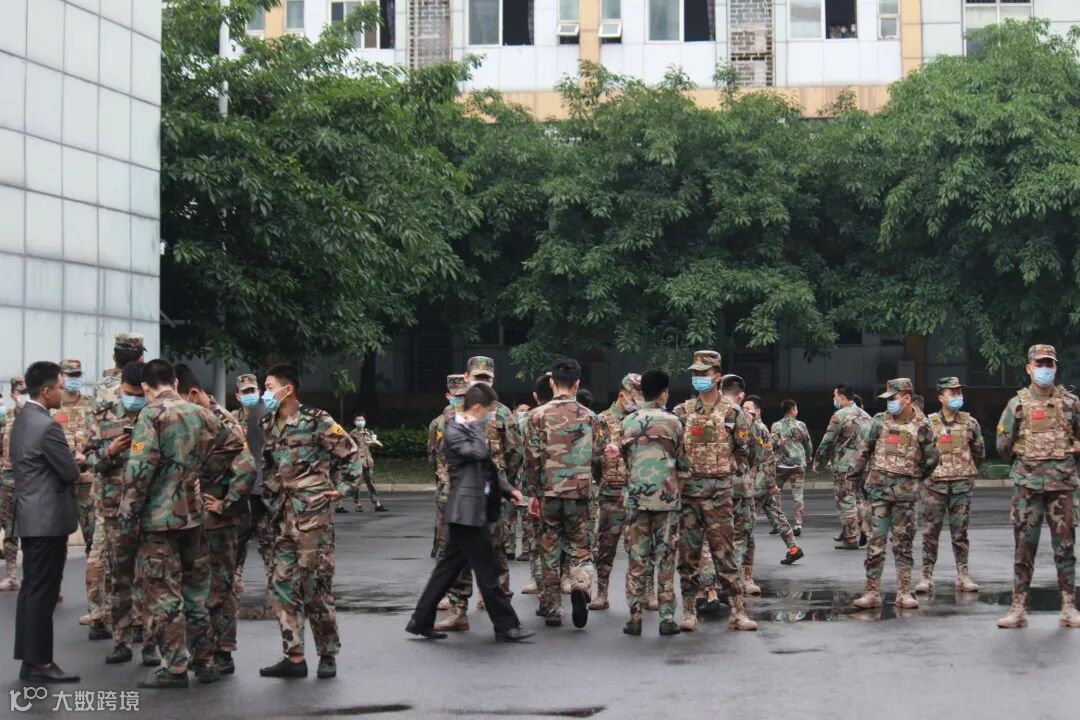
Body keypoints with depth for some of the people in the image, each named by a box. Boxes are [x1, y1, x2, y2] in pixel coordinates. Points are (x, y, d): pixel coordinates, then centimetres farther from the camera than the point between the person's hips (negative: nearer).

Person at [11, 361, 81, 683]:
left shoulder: (22, 420, 12)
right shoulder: (47, 426, -18)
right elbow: (71, 473, -15)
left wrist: (69, 460, 11)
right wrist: (75, 463, 7)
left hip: (29, 517, 10)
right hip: (48, 518, -10)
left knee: (30, 589, 11)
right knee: (43, 592, -6)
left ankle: (28, 658, 15)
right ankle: (39, 663, -3)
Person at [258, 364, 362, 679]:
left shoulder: (316, 421, -7)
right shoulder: (267, 425, 11)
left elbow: (350, 453, -3)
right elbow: (263, 466, 20)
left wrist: (342, 488, -4)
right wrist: (268, 496, 7)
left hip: (313, 514, -6)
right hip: (282, 517, 6)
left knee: (316, 586, -2)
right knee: (282, 587, 3)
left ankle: (327, 655, 9)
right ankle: (294, 657, 7)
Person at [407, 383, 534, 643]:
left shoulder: (473, 429, 17)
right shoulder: (454, 431, -11)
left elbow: (490, 464, 21)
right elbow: (478, 452, -28)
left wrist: (508, 489, 9)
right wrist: (479, 425, -15)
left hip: (476, 509, 10)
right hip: (467, 510, -10)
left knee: (449, 566, 12)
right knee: (487, 570, -4)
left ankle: (421, 621, 16)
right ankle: (506, 626, 1)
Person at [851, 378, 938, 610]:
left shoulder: (921, 425, 0)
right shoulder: (880, 421, 3)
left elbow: (931, 458, 9)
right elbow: (864, 451, 10)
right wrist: (863, 477, 9)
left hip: (906, 492, 0)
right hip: (879, 487, 0)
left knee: (904, 543, 5)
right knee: (876, 541, -1)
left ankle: (904, 593, 10)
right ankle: (872, 592, 2)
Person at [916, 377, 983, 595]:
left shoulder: (970, 423, 5)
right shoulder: (928, 424, -2)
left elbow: (979, 452, 17)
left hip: (962, 484, 2)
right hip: (934, 484, -2)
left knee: (960, 532, 6)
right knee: (930, 531, 0)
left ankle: (963, 576, 11)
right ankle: (927, 575, 4)